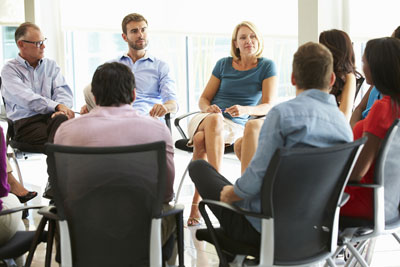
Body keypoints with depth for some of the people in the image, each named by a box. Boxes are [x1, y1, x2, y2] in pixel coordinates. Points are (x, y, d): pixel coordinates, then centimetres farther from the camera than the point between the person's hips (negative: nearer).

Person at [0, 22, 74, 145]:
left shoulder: (51, 65, 23)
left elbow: (63, 91, 9)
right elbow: (27, 99, -8)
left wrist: (62, 110, -16)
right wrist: (57, 106, -20)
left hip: (51, 116, 4)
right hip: (26, 122, -4)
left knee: (62, 119, -37)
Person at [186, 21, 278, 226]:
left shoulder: (267, 67, 7)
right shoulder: (223, 64, 15)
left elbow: (268, 106, -2)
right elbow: (203, 99, 15)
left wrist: (245, 110, -23)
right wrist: (209, 108, -10)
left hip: (236, 127, -2)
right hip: (204, 120, 2)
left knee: (201, 140, -36)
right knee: (215, 119, -37)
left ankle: (197, 201, -32)